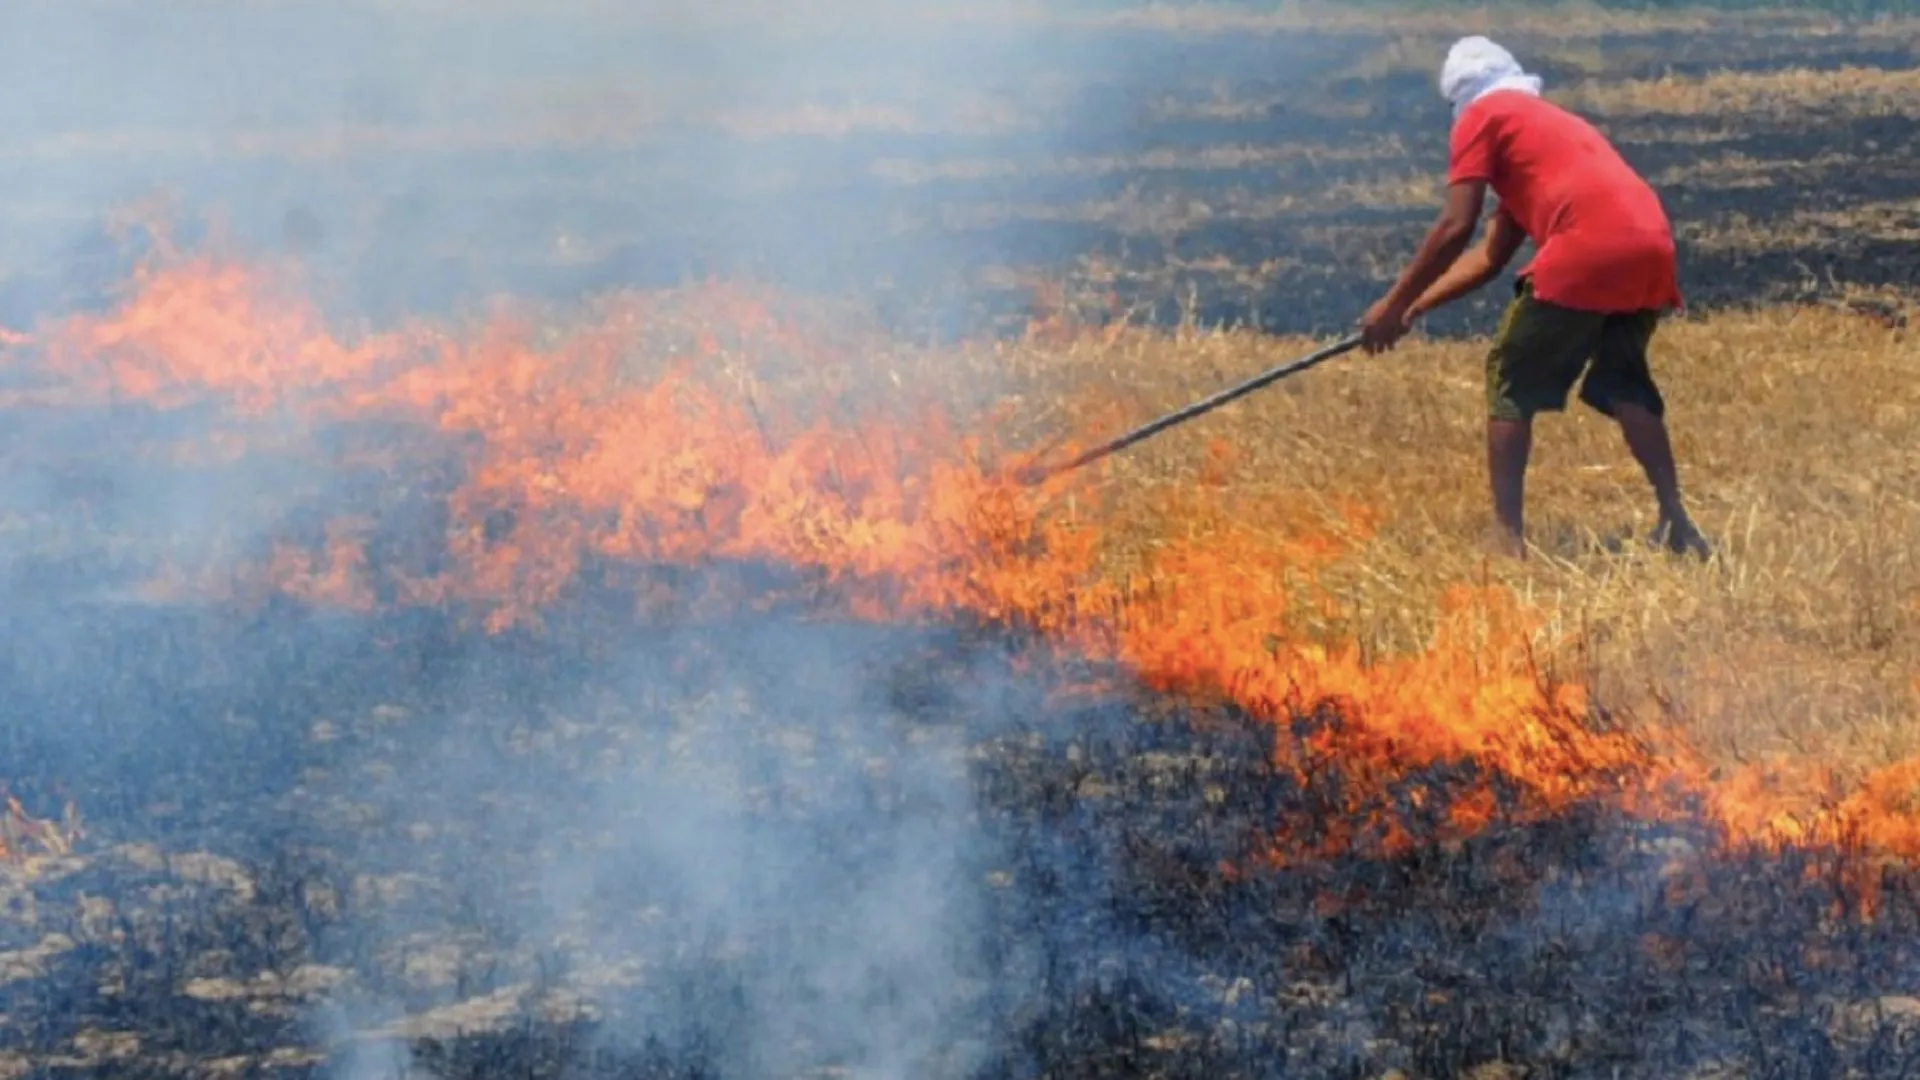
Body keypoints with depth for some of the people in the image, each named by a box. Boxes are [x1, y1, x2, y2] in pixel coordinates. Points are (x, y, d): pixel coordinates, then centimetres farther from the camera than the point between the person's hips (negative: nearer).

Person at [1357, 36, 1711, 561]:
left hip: (1585, 252, -7)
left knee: (1512, 379, 8)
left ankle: (1507, 534, 3)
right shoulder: (1553, 122, 36)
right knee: (1622, 382, 23)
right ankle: (1674, 519, 17)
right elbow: (1490, 257, 35)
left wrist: (1394, 305, 10)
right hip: (1653, 249, 7)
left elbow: (1455, 229, 2)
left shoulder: (1482, 117, 12)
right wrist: (1415, 307, 35)